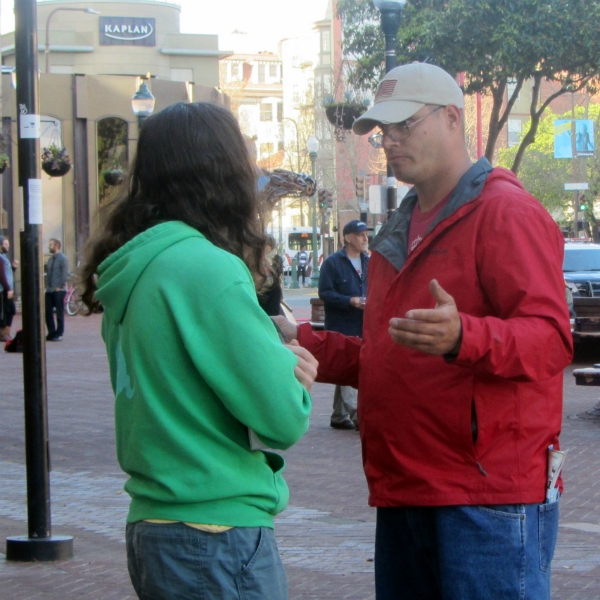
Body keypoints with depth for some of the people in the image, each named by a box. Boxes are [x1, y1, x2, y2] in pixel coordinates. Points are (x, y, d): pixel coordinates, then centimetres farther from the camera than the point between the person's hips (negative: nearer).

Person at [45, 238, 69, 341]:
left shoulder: (63, 258, -7)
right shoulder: (50, 259, 16)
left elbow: (65, 274, -13)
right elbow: (48, 273, 17)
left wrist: (60, 286, -16)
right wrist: (47, 286, 8)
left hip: (58, 290, -7)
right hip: (49, 290, 7)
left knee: (59, 313, -1)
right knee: (48, 312, 5)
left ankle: (59, 334, 4)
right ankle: (51, 332, 12)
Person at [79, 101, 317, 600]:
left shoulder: (130, 271, 7)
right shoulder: (207, 269, -18)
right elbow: (284, 419, -19)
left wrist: (273, 356, 2)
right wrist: (289, 374, 2)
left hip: (151, 524, 8)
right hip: (217, 536, -8)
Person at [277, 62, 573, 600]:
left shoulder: (507, 212, -7)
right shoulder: (401, 231, 23)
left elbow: (552, 338, -19)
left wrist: (461, 338, -36)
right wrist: (304, 345, 16)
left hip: (489, 496, -9)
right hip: (405, 494, 9)